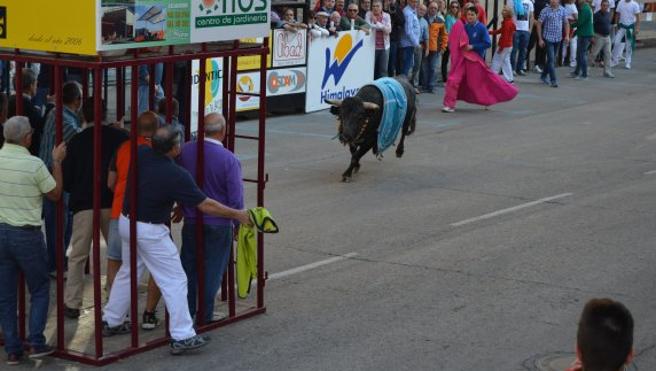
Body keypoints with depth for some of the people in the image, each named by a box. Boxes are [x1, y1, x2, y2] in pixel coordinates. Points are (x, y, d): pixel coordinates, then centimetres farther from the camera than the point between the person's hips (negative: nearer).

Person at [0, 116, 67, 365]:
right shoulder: (34, 164, -16)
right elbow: (55, 194, -2)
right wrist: (57, 162, 6)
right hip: (27, 234, -4)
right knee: (40, 289, 13)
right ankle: (36, 342, 4)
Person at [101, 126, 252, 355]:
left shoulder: (141, 155, -6)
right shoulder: (176, 175, -22)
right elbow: (205, 205, -18)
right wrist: (236, 215, -6)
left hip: (127, 222, 7)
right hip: (150, 231, -7)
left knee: (128, 272, 24)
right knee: (174, 281, -1)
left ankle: (111, 322, 35)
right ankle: (182, 336, -4)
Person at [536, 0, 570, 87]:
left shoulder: (562, 10, 2)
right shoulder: (545, 11, -8)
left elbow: (566, 23, 10)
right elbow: (539, 24, -4)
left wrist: (567, 35, -3)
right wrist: (540, 39, -8)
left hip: (558, 38, 4)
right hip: (548, 38, -4)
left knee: (552, 59, 15)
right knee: (551, 59, -9)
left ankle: (543, 76, 33)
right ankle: (553, 80, -7)